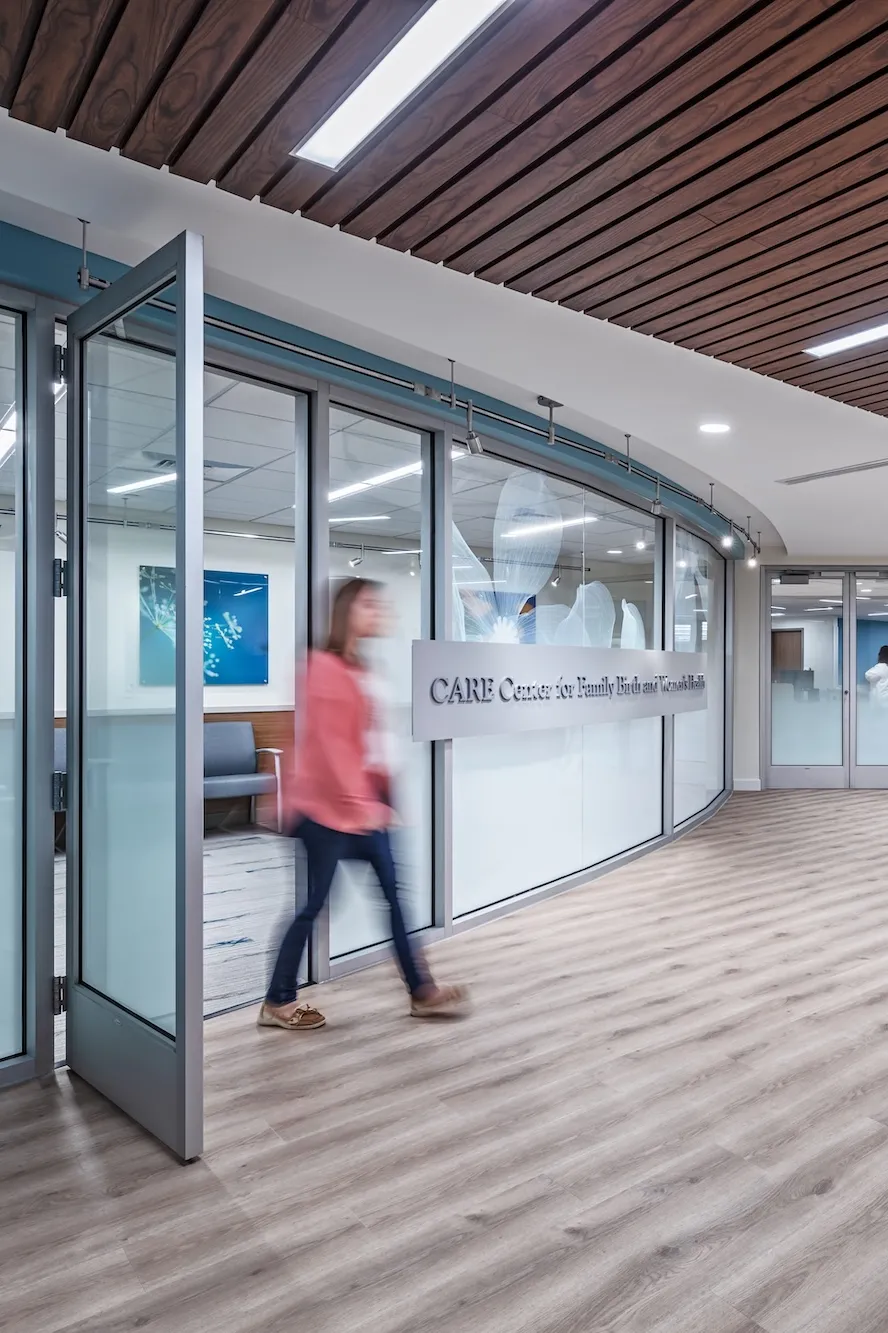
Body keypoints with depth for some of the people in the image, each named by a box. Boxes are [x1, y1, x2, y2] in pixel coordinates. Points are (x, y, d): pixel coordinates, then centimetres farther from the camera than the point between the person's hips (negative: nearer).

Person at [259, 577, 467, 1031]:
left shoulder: (360, 669, 13)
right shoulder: (326, 666, -14)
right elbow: (330, 741, -19)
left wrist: (379, 794, 12)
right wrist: (358, 801, -21)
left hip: (363, 801, 9)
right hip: (327, 805, -9)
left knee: (393, 894, 9)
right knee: (314, 903, 2)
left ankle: (422, 992, 18)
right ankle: (277, 1003, 19)